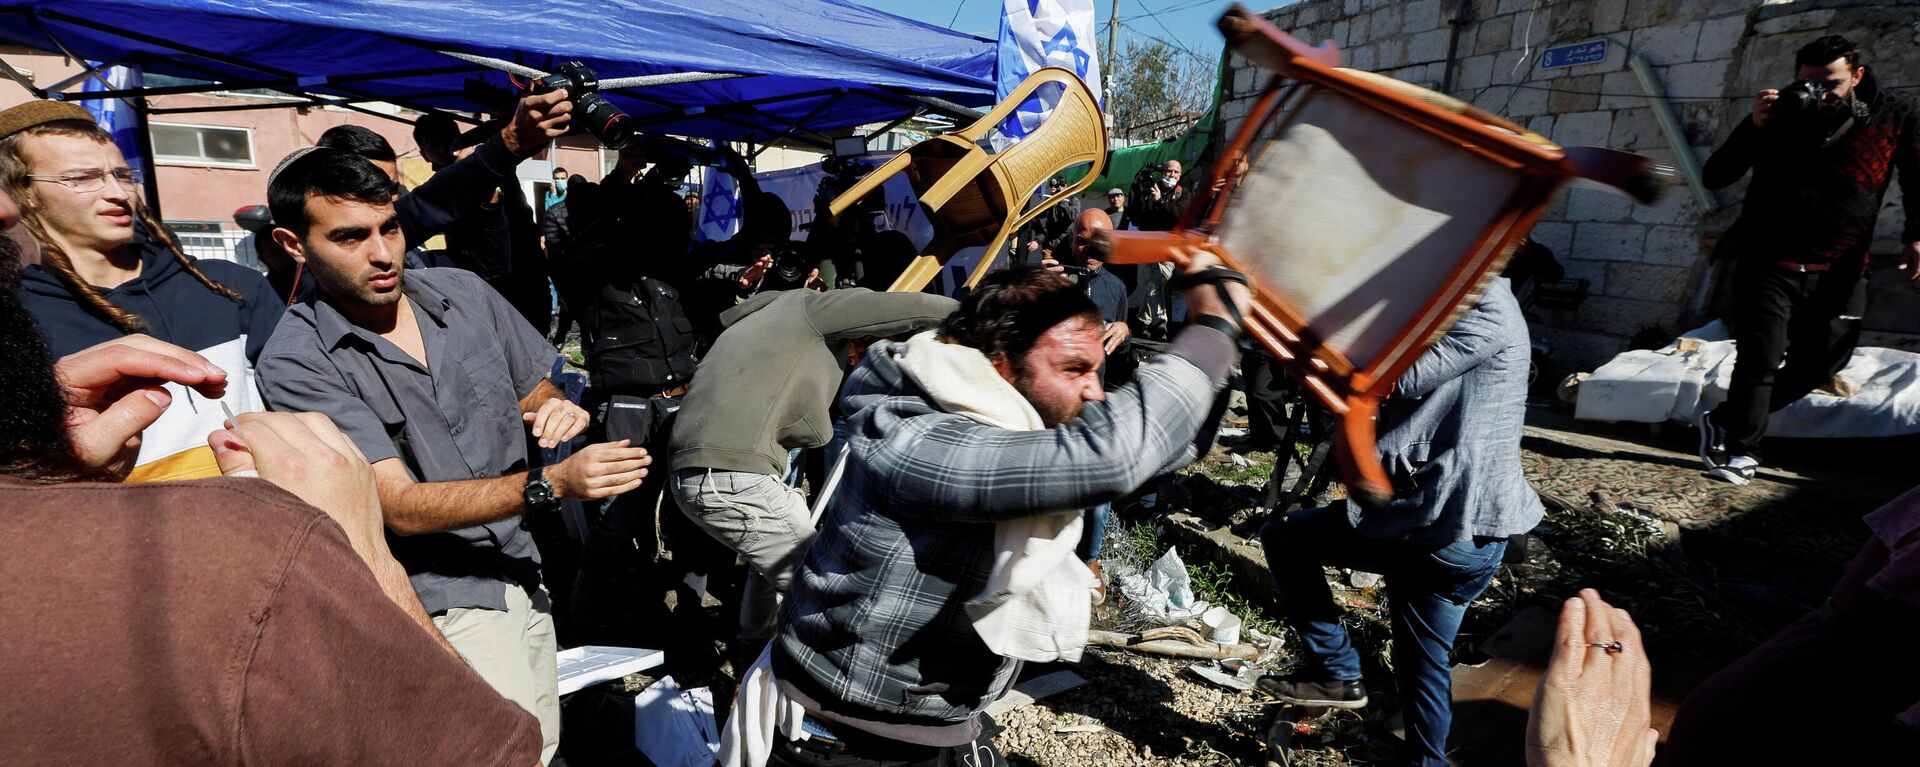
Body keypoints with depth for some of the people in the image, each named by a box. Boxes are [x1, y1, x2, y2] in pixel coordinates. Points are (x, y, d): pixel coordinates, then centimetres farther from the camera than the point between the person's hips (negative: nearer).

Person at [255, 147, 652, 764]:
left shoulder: (462, 291, 3)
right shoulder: (296, 362, -13)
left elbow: (536, 389, 15)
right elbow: (402, 507, -19)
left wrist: (557, 409, -10)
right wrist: (553, 483, -30)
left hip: (520, 571, 5)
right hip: (439, 600, -5)